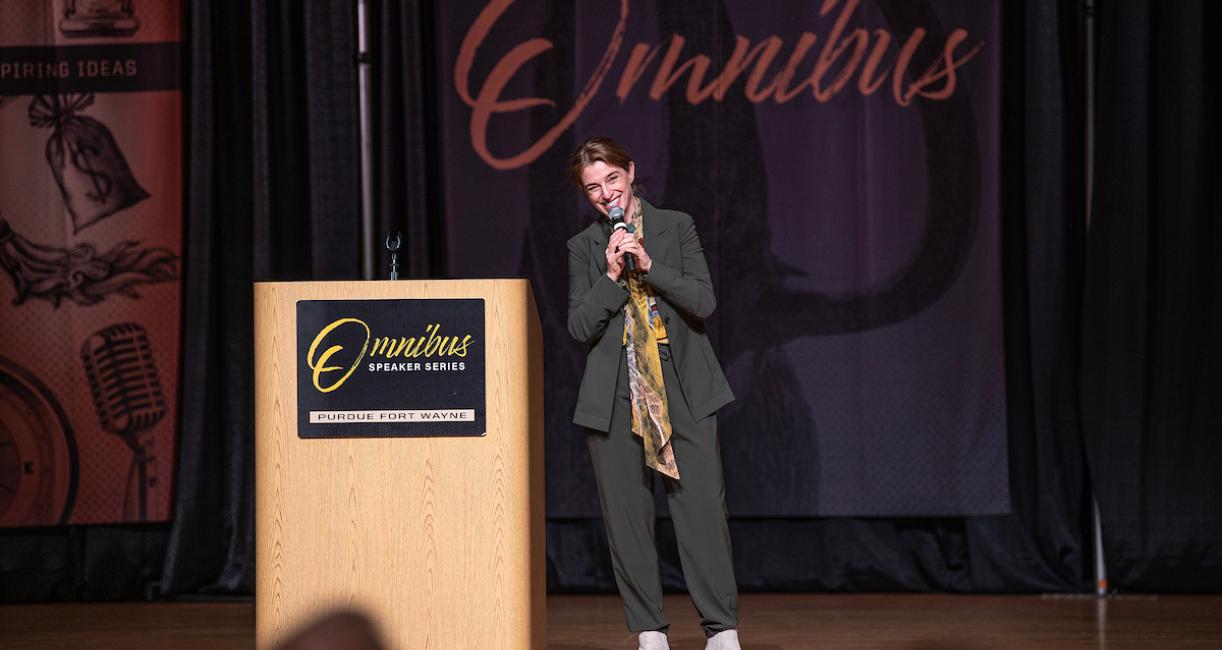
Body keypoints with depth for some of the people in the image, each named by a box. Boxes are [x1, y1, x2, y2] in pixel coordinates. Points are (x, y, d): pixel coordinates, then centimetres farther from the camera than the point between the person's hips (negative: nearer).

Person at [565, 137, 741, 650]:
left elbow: (704, 302, -1)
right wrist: (612, 276, -10)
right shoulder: (583, 248, 10)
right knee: (625, 517, 2)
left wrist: (648, 265, -11)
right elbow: (580, 328, 2)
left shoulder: (675, 227, 7)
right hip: (614, 400, 1)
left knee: (703, 509, -7)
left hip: (683, 393, -1)